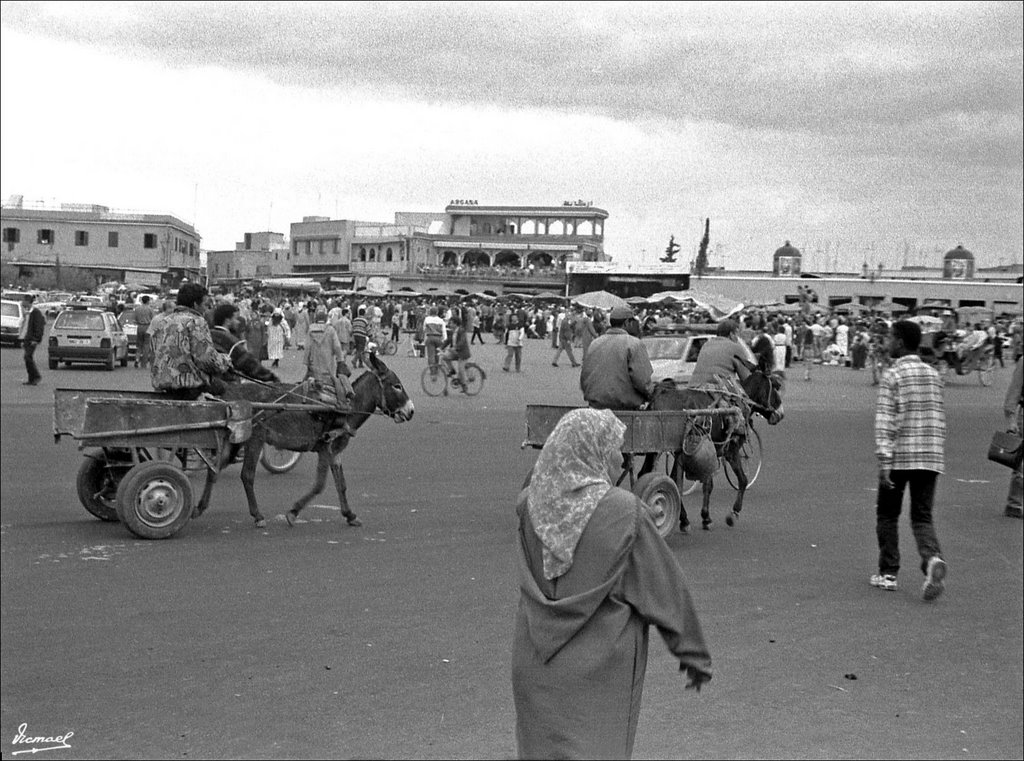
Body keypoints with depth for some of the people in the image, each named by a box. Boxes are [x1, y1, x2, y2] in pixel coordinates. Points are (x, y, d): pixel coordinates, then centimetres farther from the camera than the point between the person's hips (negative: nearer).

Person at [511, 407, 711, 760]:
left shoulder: (531, 504, -6)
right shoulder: (623, 512, -17)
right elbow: (665, 586, -9)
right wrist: (694, 654, 1)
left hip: (536, 663, 4)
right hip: (600, 668, -4)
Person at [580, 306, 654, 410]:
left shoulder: (594, 344, 13)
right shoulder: (635, 344, -5)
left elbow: (584, 378, 17)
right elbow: (641, 380, -14)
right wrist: (650, 392, 6)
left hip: (596, 406, 5)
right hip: (624, 406, -5)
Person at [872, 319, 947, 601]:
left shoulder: (892, 376, -7)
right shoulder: (934, 375, 11)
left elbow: (884, 421, -13)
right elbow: (940, 418, 16)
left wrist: (883, 462, -15)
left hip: (900, 456, -4)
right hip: (930, 458, 4)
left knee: (887, 515, 11)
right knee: (922, 517, 7)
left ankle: (888, 574, 15)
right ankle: (932, 559, -20)